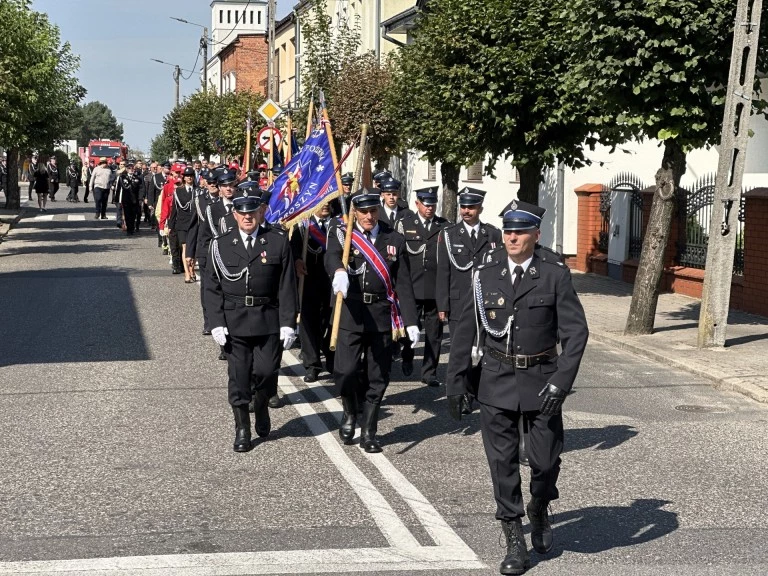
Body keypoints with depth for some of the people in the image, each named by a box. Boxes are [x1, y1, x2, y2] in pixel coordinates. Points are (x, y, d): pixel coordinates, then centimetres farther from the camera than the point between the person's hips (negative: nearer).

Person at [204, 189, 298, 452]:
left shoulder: (278, 241, -1)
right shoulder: (221, 245, 3)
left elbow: (287, 286, -2)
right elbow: (213, 288, 4)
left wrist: (288, 323, -7)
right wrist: (217, 323, -5)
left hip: (269, 321, -1)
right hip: (234, 322, 1)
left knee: (266, 370, -5)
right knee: (239, 376, 4)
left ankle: (261, 406, 27)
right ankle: (242, 429, 18)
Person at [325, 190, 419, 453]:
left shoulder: (394, 240, 7)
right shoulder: (341, 234, 1)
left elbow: (403, 283, 7)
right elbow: (332, 257, -22)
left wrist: (410, 321, 0)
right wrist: (339, 271, -46)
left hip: (382, 317, 2)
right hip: (350, 315, -2)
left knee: (379, 377, 5)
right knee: (344, 371, -11)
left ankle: (368, 432, 20)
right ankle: (350, 414, 19)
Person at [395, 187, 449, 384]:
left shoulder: (444, 226, 9)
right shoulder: (404, 225, 7)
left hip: (437, 289, 1)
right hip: (411, 287, -1)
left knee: (434, 333, 2)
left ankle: (429, 372, 12)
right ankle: (407, 358, 33)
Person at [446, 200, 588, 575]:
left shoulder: (554, 273, -7)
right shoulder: (486, 272, -1)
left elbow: (576, 330, -9)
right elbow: (466, 330, 5)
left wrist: (561, 382, -18)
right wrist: (456, 382, 4)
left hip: (541, 379, -1)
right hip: (496, 379, 1)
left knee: (546, 459, 5)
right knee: (502, 463, 4)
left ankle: (539, 511, 37)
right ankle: (515, 543, 16)